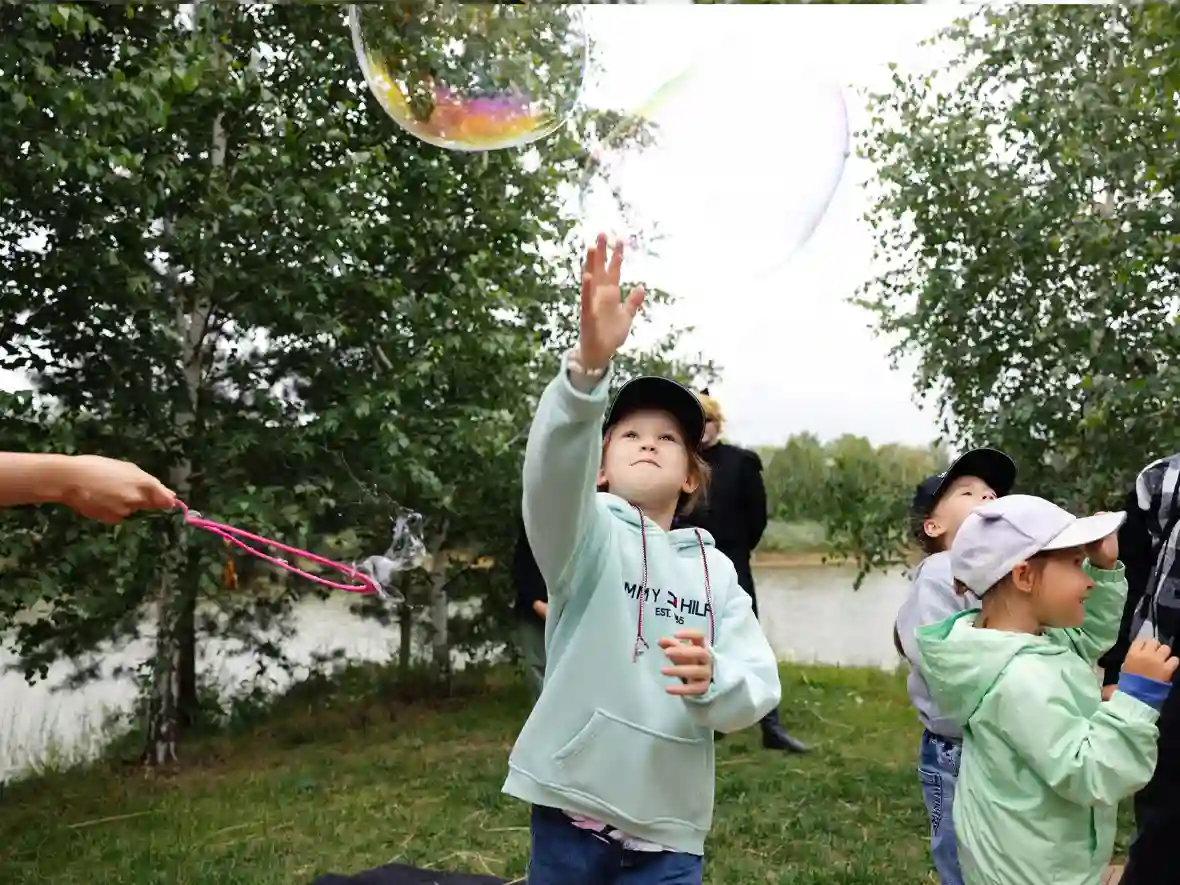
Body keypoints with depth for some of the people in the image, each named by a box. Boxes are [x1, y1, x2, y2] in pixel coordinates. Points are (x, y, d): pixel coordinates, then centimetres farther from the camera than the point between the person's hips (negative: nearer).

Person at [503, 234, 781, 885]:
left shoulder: (715, 568, 6)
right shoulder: (587, 535, -4)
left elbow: (759, 688, -1)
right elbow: (554, 468, -26)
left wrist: (711, 681, -24)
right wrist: (590, 361, -43)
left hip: (669, 833, 3)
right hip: (572, 817, -2)